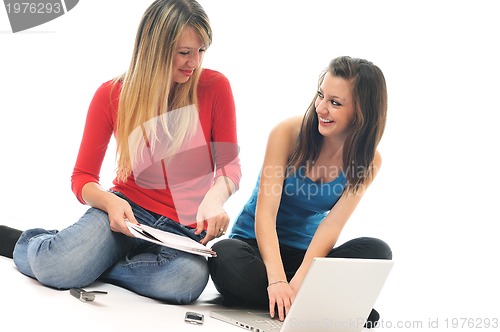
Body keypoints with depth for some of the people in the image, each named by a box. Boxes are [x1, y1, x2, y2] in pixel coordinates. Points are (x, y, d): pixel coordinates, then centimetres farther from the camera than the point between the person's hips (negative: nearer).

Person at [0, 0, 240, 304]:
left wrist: (215, 197, -23)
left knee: (187, 279, -38)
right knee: (59, 267, -32)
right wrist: (110, 202, -22)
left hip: (185, 229, 0)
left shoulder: (215, 87, -4)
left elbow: (229, 167, 1)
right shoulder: (112, 95, -2)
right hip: (128, 211, 0)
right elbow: (82, 178, 1)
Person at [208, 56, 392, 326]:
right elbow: (265, 212, -20)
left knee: (376, 251, -25)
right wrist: (277, 280, -35)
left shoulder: (368, 161, -6)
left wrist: (298, 283, -31)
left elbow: (331, 226, -15)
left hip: (305, 252, 2)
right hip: (255, 244, -1)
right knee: (226, 257, -37)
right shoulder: (288, 132, -14)